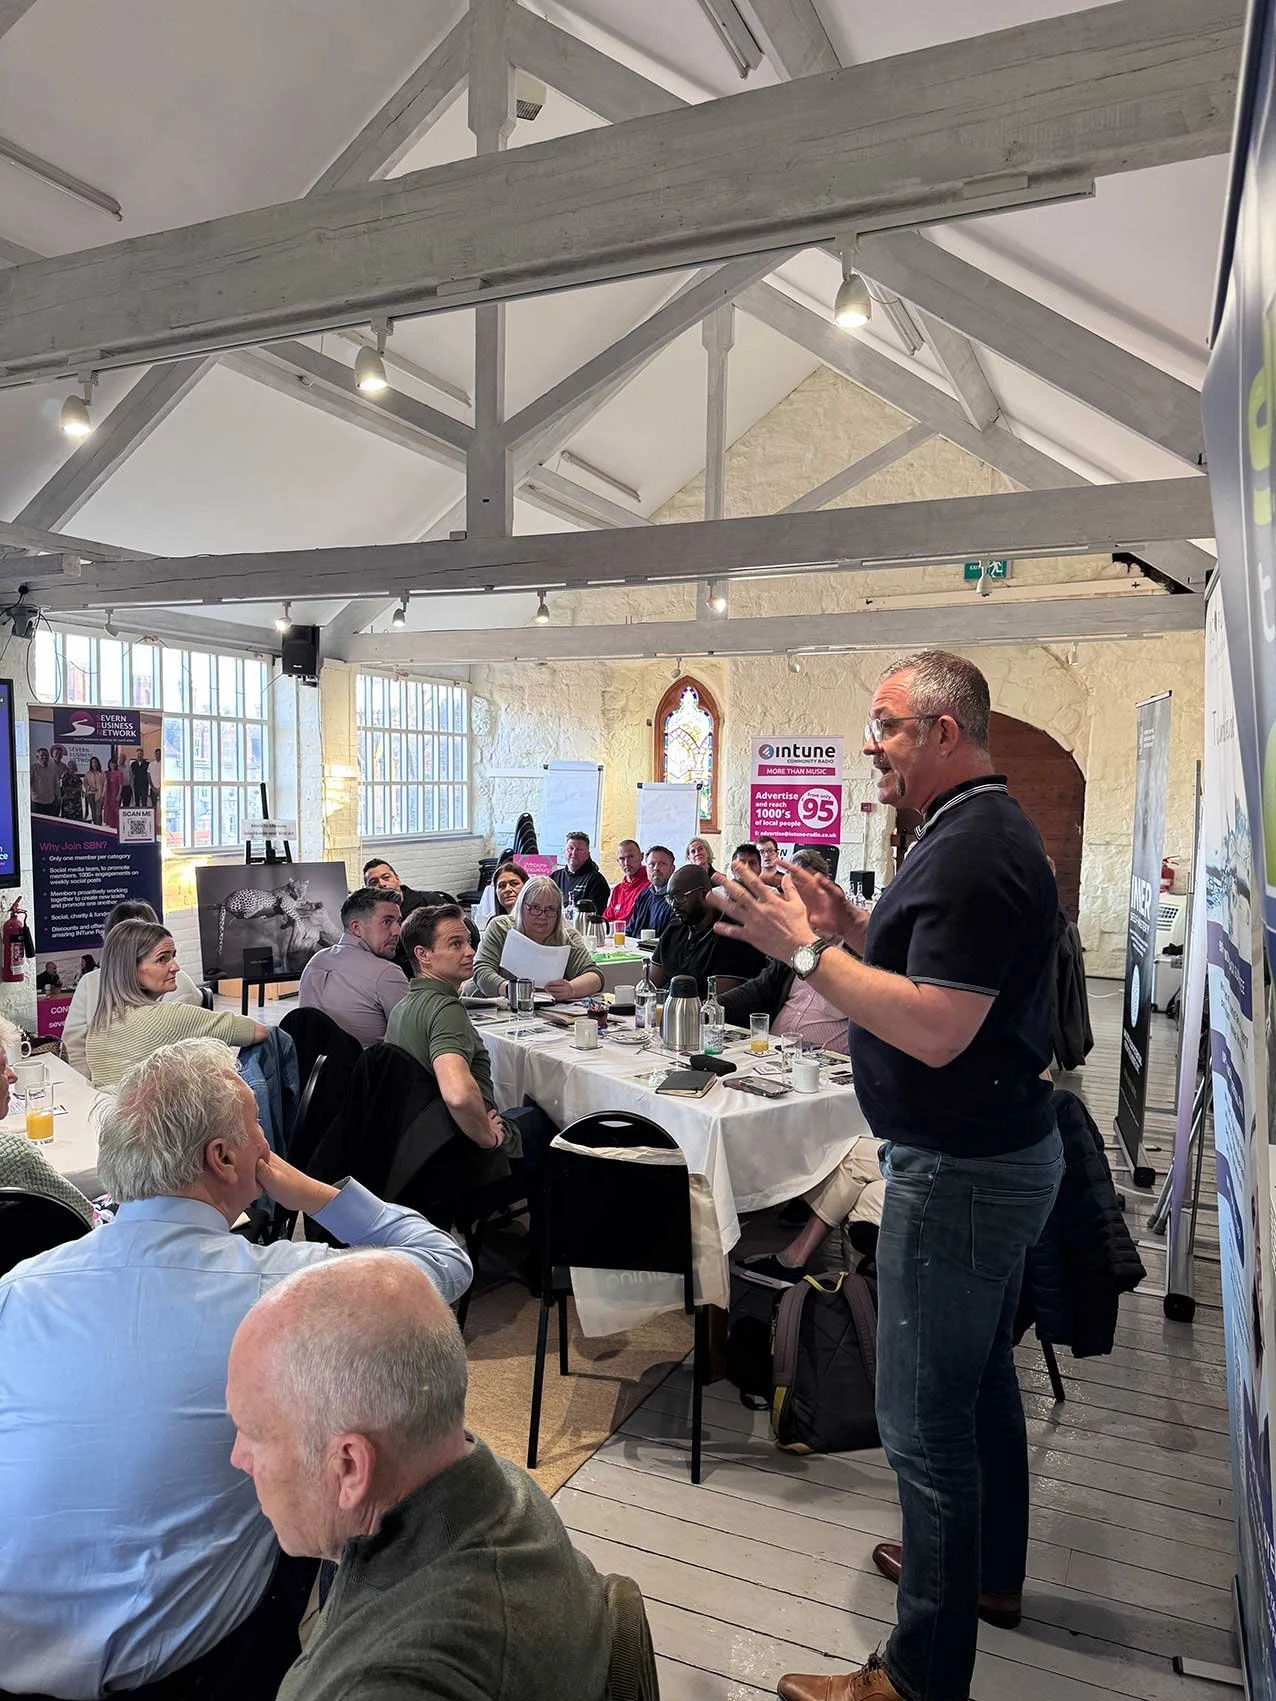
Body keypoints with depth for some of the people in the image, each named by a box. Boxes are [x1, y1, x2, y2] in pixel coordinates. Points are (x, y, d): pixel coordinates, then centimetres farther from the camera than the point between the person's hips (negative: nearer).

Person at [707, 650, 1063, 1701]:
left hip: (960, 1170, -11)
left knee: (927, 1419, 1)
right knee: (982, 1377, 24)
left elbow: (936, 1028, -29)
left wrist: (806, 950, -25)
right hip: (1002, 1150, 11)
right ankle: (989, 1571, 44)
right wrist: (858, 929, 4)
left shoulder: (974, 849, -23)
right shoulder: (986, 829, 10)